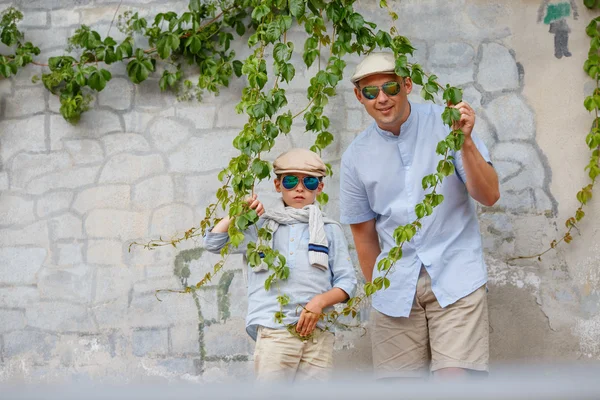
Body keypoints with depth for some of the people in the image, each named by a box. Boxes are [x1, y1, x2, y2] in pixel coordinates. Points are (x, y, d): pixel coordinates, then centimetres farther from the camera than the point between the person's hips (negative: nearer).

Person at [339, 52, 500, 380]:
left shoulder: (445, 123, -4)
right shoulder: (356, 156, 4)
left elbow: (489, 196, -10)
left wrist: (465, 142, -23)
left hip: (454, 276, -3)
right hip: (396, 284, 3)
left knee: (453, 376, -14)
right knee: (398, 380, 5)